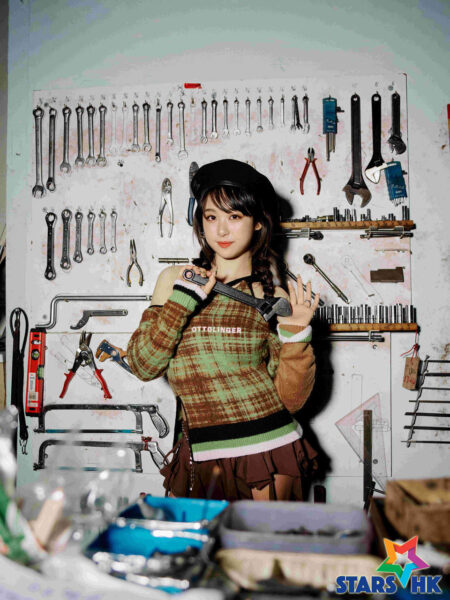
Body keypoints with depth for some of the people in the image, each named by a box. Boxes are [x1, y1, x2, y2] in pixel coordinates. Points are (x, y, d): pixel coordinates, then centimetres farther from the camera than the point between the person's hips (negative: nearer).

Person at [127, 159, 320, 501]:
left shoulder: (274, 299, 0)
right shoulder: (175, 281, 6)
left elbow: (291, 400, -2)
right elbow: (143, 366, -5)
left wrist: (295, 335, -16)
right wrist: (184, 298, -13)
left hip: (268, 456, -1)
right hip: (201, 458, 2)